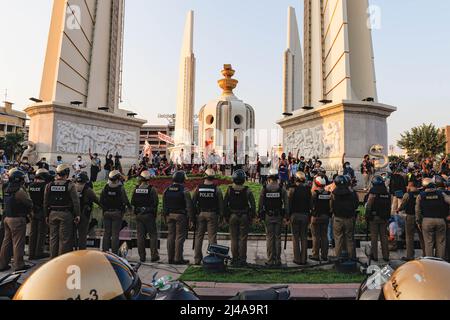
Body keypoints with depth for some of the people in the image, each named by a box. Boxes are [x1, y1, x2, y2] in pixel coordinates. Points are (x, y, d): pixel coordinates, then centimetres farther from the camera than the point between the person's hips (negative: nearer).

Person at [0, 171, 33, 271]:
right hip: (17, 219, -8)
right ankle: (18, 265, 8)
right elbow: (29, 203, -15)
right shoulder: (20, 191, -18)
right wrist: (28, 211, 6)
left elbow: (11, 203, 13)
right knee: (18, 243, 0)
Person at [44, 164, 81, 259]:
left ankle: (53, 258, 22)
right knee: (64, 238, 2)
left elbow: (45, 202, 9)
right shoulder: (70, 185, -10)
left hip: (53, 214, 5)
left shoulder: (49, 185, 4)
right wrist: (77, 215, -3)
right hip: (66, 214, -5)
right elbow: (75, 202, -10)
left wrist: (47, 215, 16)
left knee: (53, 237, 14)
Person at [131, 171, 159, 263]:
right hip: (149, 215, -4)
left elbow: (133, 203, 8)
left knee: (140, 236, 9)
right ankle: (154, 256, 4)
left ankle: (142, 257, 13)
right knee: (153, 235, 4)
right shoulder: (152, 190, -11)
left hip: (138, 215, 4)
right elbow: (156, 203, -11)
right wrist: (155, 214, 2)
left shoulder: (136, 190, 3)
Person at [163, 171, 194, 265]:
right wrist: (191, 218, -6)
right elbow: (189, 206, -12)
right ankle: (178, 259, 2)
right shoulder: (184, 191, -12)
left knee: (170, 236, 11)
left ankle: (170, 258, 17)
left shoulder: (167, 190, 7)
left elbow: (164, 205, 13)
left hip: (169, 215, 6)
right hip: (180, 216, -6)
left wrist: (165, 216, 20)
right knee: (180, 237, -1)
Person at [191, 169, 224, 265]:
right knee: (212, 237, 2)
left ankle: (197, 259, 11)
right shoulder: (217, 189, -3)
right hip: (212, 214, -2)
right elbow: (221, 204, -3)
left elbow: (193, 202, 3)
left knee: (198, 236, 8)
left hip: (200, 214, 2)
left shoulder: (198, 188, 2)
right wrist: (221, 215, 5)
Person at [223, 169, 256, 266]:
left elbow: (225, 204, 0)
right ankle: (242, 260, 8)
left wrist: (226, 216, 9)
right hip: (244, 217, -1)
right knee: (243, 239, 5)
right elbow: (253, 205, -7)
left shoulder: (229, 190, -3)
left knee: (234, 239, 9)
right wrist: (252, 216, 3)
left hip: (232, 216, 1)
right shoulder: (247, 191, -8)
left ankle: (234, 259, 13)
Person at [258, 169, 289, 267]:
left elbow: (260, 204, -1)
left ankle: (270, 260, 9)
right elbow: (286, 203, -4)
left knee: (269, 238, 6)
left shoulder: (264, 189, -3)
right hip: (279, 216, 0)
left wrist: (260, 215, 7)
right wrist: (286, 217, 1)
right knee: (278, 238, 8)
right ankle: (278, 260, 13)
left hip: (268, 216, 0)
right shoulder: (282, 189, -3)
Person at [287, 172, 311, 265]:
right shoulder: (307, 189, -2)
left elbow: (290, 204, -8)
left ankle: (297, 259, 8)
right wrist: (309, 216, 10)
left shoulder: (292, 189, -10)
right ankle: (304, 259, 14)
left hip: (295, 215, -3)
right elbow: (310, 204, 1)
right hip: (305, 215, 3)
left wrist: (288, 216, -1)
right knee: (304, 238, 10)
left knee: (296, 238, 5)